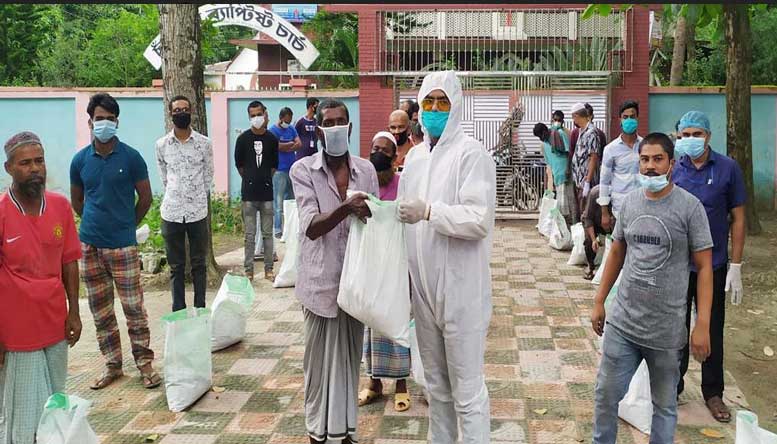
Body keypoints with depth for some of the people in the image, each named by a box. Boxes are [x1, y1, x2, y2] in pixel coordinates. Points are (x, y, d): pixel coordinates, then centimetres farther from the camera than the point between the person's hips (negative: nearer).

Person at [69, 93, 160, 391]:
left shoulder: (131, 157, -5)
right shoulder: (80, 160, 4)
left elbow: (145, 198, 3)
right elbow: (76, 201, 17)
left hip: (123, 246, -3)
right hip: (89, 246, 3)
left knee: (133, 307, 0)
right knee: (100, 310, 11)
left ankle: (144, 362, 13)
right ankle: (112, 364, 23)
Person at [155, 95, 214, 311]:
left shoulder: (204, 143, -1)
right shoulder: (161, 144, 2)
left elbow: (208, 176, 7)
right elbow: (164, 177, 11)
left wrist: (198, 199, 8)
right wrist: (175, 198, 10)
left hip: (198, 212, -1)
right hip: (171, 212, 1)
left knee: (199, 265, 8)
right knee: (176, 267, 9)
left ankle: (200, 310, 17)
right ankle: (178, 311, 17)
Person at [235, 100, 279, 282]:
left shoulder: (272, 139, 2)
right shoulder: (243, 139, -2)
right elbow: (239, 164, 8)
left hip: (266, 192, 1)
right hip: (248, 193, -1)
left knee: (267, 233, 7)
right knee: (250, 235, 3)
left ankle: (268, 269, 15)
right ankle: (248, 270, 10)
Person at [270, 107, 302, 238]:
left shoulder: (291, 129, 14)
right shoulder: (273, 130, -5)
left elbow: (299, 144, 2)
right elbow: (278, 146, -17)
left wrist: (285, 146, -11)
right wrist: (292, 143, -4)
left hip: (292, 168, 7)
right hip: (279, 170, -7)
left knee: (291, 200, 12)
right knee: (278, 201, -6)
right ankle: (278, 230, -3)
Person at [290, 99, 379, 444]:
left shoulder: (366, 170, 3)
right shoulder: (303, 170, -7)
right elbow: (311, 228, -18)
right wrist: (346, 208, -36)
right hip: (321, 280, -3)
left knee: (350, 357, 13)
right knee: (319, 359, 7)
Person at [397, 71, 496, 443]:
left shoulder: (471, 154, -10)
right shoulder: (415, 155, 12)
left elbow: (479, 219, -20)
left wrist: (429, 211, -26)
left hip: (460, 289, -7)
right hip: (424, 286, 7)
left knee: (466, 390, 2)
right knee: (436, 384, 19)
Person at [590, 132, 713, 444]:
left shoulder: (689, 207, -9)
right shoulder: (630, 202, 4)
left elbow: (704, 267, -8)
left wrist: (702, 325, -13)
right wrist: (599, 302, 14)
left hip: (666, 331, -4)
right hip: (621, 323, 4)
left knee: (664, 405, 12)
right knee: (606, 393, 11)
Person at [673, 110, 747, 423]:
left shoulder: (728, 168, -6)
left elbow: (738, 218, -3)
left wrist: (736, 266, -6)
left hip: (714, 265, -1)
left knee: (712, 331, 11)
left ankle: (713, 393, 27)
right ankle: (673, 387, 28)